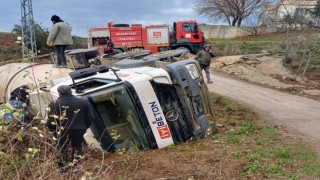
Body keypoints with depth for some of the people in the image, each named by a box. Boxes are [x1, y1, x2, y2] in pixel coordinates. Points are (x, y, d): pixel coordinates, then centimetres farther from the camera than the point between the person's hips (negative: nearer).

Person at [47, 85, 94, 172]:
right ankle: (75, 165, 23)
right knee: (77, 146, 20)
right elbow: (91, 116, 1)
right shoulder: (83, 102, -2)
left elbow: (51, 120, -12)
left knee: (62, 148, 18)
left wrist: (53, 129, 4)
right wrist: (85, 127, 11)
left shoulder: (55, 104, -9)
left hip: (62, 130, -1)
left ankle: (62, 167, 28)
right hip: (79, 130, 1)